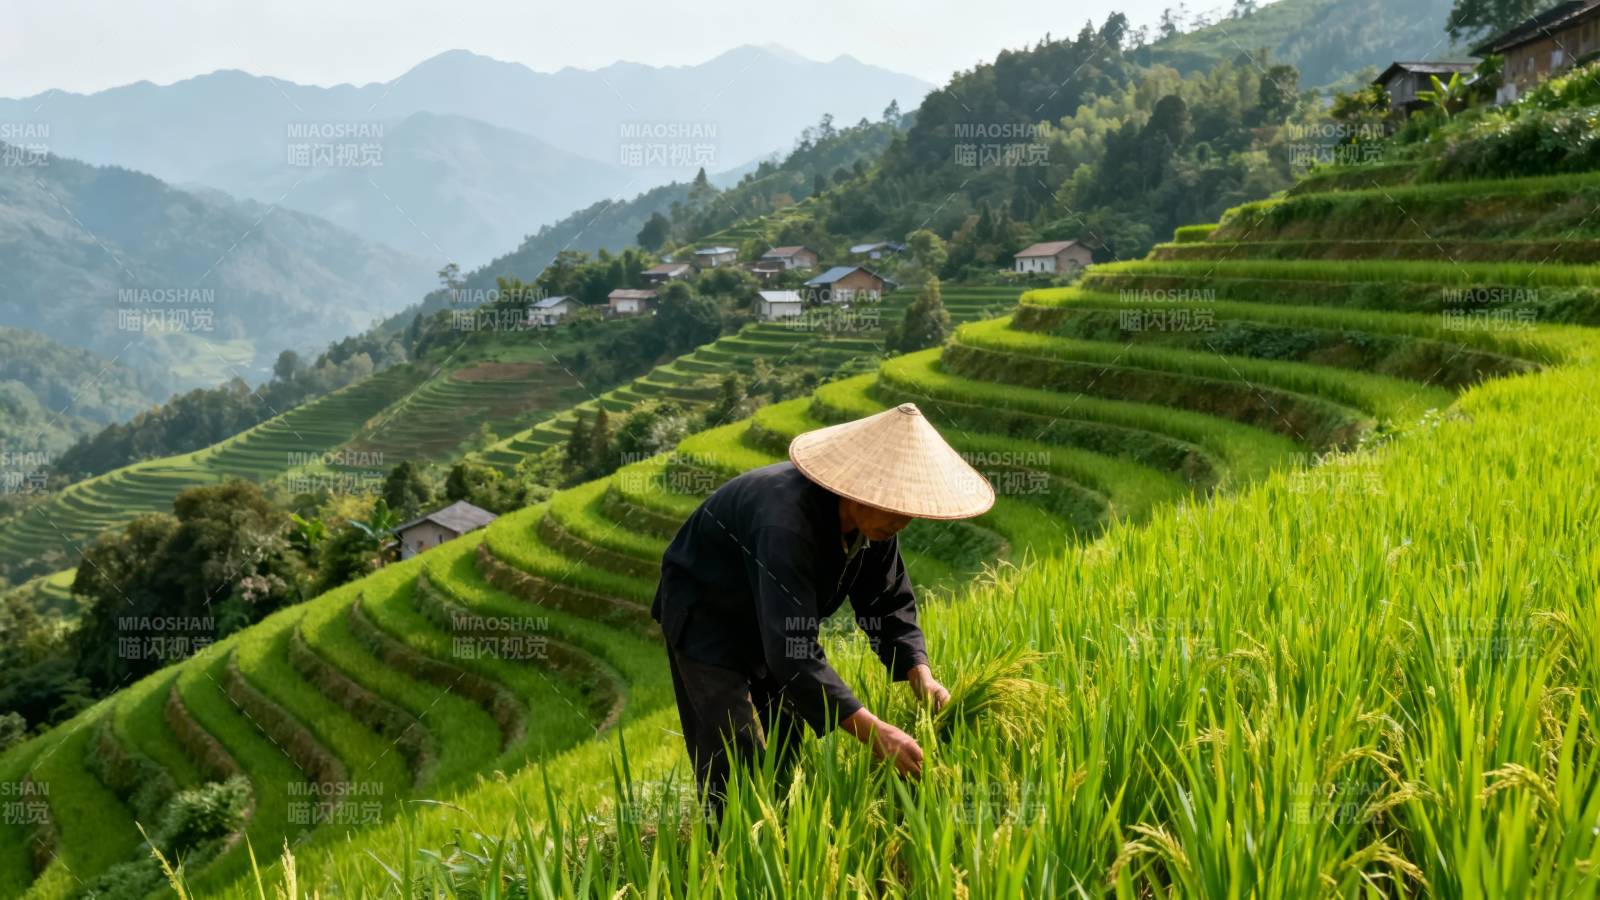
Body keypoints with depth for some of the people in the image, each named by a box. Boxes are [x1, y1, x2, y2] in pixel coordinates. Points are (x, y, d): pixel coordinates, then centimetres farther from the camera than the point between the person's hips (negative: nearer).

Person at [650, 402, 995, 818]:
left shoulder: (874, 519, -17)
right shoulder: (788, 521, -41)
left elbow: (890, 605, -5)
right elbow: (793, 653, -44)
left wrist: (921, 676, -22)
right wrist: (873, 732, -46)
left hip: (775, 622, 8)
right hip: (706, 617, -7)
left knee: (789, 753, 13)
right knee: (738, 769, -9)